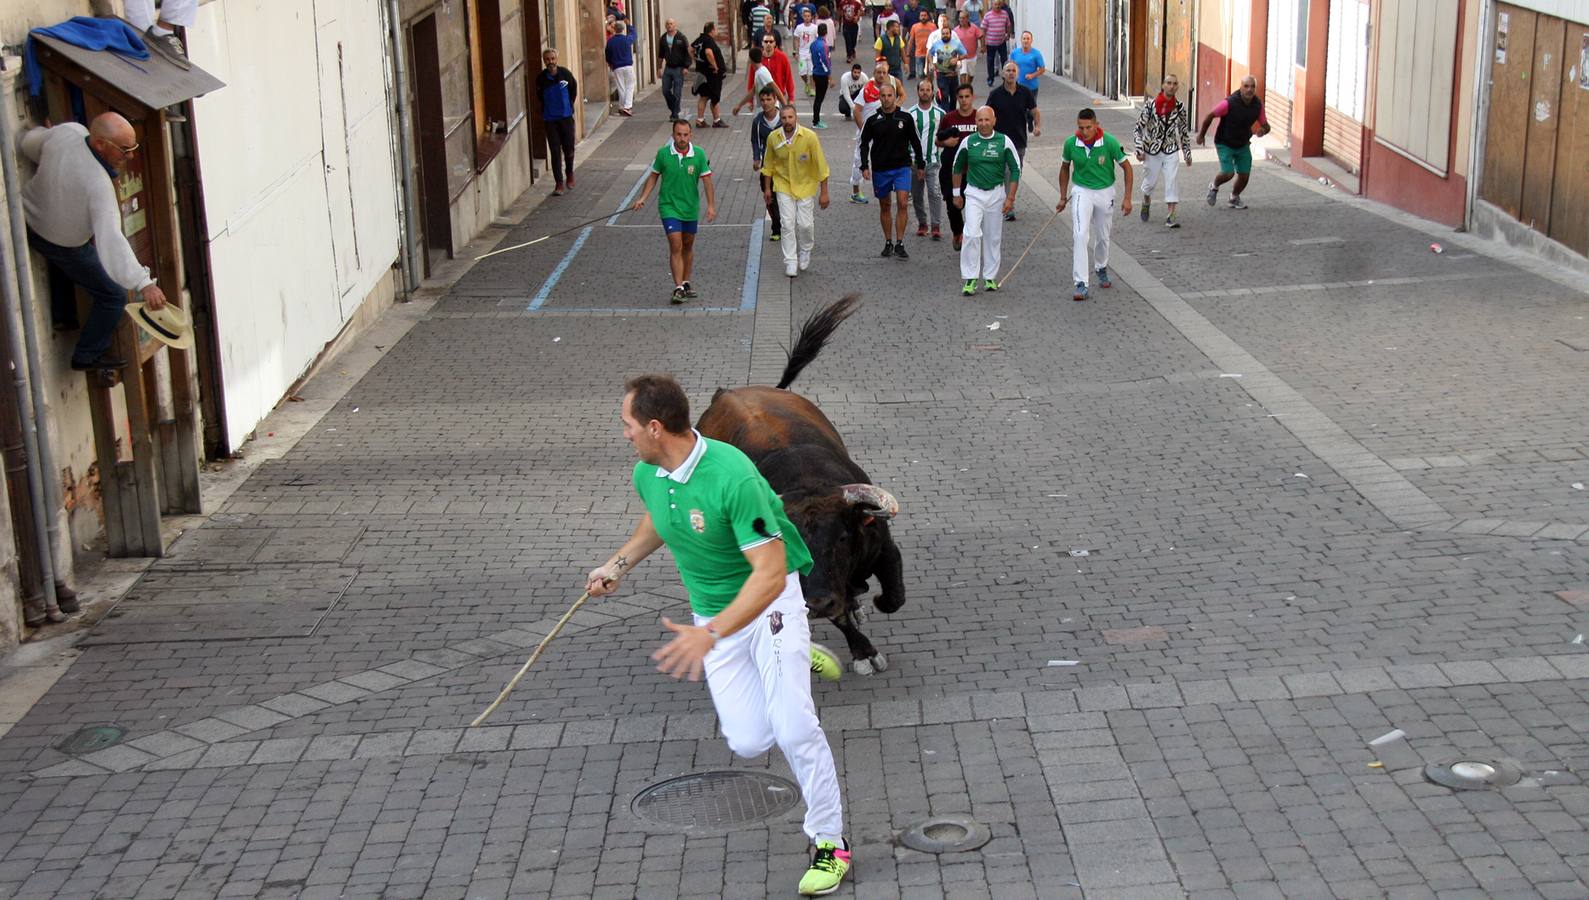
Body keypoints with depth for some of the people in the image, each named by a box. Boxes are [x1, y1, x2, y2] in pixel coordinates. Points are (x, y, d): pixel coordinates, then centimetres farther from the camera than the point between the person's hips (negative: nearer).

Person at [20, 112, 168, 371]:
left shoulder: (66, 131, -21)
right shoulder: (98, 184, -41)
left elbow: (29, 142, 1)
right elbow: (111, 239, -49)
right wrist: (144, 284, -56)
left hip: (28, 221, 7)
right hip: (66, 246, -7)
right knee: (112, 297, 10)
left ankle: (62, 316, 56)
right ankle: (88, 357, 24)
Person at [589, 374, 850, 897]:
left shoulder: (731, 476, -31)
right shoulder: (646, 475, -7)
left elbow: (770, 574, -34)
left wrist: (710, 634, -41)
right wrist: (619, 564, 21)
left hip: (770, 604, -6)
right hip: (713, 614, 6)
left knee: (793, 728, -20)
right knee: (749, 743, -3)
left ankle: (830, 840, 2)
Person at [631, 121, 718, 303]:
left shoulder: (699, 154, -7)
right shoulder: (663, 153, -8)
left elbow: (706, 180, -4)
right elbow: (654, 176, 4)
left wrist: (711, 205, -11)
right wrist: (642, 198, -2)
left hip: (691, 208, 2)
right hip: (669, 206, -2)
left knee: (688, 246, 15)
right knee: (675, 246, -11)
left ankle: (686, 283, 31)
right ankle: (678, 288, -13)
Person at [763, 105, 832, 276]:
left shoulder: (809, 137, -19)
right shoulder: (773, 138, -11)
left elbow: (821, 164, -13)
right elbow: (769, 164, 5)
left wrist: (824, 192, -12)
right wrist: (767, 188, 8)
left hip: (806, 185, -1)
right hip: (783, 185, 1)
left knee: (805, 223, 0)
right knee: (788, 223, -5)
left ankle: (805, 251, 30)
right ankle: (790, 262, 4)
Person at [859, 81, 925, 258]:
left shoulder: (905, 118, 0)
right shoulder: (873, 120, 0)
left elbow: (915, 142, 10)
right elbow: (864, 144, 6)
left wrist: (920, 164, 11)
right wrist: (864, 166, -4)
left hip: (902, 167, -1)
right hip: (880, 169, 1)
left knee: (902, 203, -12)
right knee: (885, 206, 9)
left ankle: (899, 244, -8)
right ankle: (888, 243, 20)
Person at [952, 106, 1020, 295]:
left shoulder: (1004, 141, -4)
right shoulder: (968, 142, -2)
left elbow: (1015, 169, 1)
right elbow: (957, 167, 13)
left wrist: (1010, 198, -4)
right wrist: (957, 194, 14)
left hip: (997, 194, 1)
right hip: (974, 193, -1)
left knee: (993, 237, 8)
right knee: (972, 234, -15)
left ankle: (990, 277, 20)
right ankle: (970, 278, -11)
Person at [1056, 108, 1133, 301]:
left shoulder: (1109, 142, -18)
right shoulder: (1071, 143, -13)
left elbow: (1127, 167, -6)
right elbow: (1065, 168, 6)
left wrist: (1127, 198, -9)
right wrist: (1063, 197, 10)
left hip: (1105, 192, 0)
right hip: (1081, 191, 0)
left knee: (1103, 237, 15)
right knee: (1079, 235, -17)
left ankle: (1101, 269, 44)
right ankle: (1081, 284, -18)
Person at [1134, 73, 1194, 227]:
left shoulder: (1180, 107, -3)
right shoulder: (1150, 106, -11)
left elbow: (1184, 131, 9)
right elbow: (1138, 128, -5)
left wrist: (1187, 153, 10)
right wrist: (1139, 150, -13)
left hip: (1171, 151, 1)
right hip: (1152, 150, -1)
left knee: (1171, 182, -10)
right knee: (1150, 182, 13)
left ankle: (1171, 217, -9)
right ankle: (1146, 203, 45)